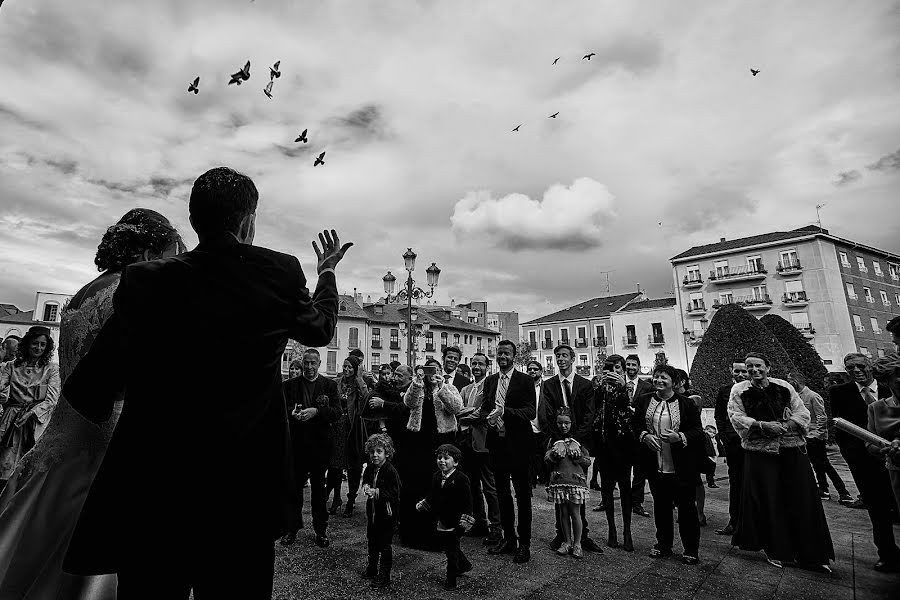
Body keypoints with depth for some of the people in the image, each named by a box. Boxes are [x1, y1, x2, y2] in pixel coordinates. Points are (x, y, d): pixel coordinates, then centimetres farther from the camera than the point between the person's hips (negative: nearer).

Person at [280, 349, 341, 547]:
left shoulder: (329, 385, 2)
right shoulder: (289, 385, 5)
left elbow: (337, 411, -6)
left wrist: (316, 411, -21)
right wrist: (291, 413, -20)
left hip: (320, 444, -1)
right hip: (296, 444, 1)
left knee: (319, 488, 9)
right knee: (294, 486, 10)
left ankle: (321, 529, 23)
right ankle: (293, 527, 28)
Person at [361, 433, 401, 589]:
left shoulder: (391, 472, -24)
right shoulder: (369, 468, -2)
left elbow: (394, 494, -24)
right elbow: (365, 480, 17)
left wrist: (376, 492, -29)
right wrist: (365, 487, -5)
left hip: (387, 513, -7)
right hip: (372, 510, 7)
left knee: (385, 544, 5)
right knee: (372, 540, 24)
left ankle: (384, 576, 21)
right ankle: (372, 568, 44)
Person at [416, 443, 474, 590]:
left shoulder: (461, 479, -18)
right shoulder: (436, 476, 3)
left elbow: (467, 502, -17)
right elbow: (432, 496, 15)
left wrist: (465, 521, -20)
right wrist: (422, 505, 5)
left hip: (454, 522, -7)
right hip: (440, 521, 7)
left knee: (451, 550, 6)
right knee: (445, 546, 20)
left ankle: (451, 579, 26)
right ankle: (464, 564, 45)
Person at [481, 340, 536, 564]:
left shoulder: (525, 381, -6)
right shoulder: (489, 381, 10)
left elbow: (531, 412, -14)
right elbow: (484, 408, 14)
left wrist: (503, 411, -26)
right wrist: (488, 417, -9)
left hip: (517, 444, -5)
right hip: (496, 442, 5)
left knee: (522, 494, 5)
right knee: (502, 492, 16)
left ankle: (524, 544, 18)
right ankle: (508, 538, 31)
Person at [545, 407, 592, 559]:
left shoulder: (578, 439, 4)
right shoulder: (554, 439, 8)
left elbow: (588, 462, 4)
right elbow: (546, 459, 4)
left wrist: (577, 456, -13)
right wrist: (554, 454, -14)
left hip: (576, 480, -2)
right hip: (559, 480, 2)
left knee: (575, 513, 3)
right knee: (563, 513, 9)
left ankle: (577, 544, 18)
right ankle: (567, 542, 24)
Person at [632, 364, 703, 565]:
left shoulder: (686, 403, -4)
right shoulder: (644, 401, 4)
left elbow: (698, 432, -4)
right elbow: (635, 425, 8)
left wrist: (679, 437, -21)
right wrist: (644, 436, -11)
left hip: (681, 467, -3)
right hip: (655, 465, 3)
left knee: (686, 506, 6)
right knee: (660, 505, 15)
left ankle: (691, 550, 23)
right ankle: (663, 544, 31)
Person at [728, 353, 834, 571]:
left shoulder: (784, 387, 7)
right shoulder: (739, 390, 3)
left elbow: (802, 413, 3)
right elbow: (736, 416, -5)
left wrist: (784, 426, -14)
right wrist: (761, 425, -19)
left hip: (792, 449, 2)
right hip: (760, 452, -1)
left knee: (802, 500, 5)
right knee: (768, 502, 3)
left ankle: (810, 553, 19)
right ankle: (775, 551, 19)